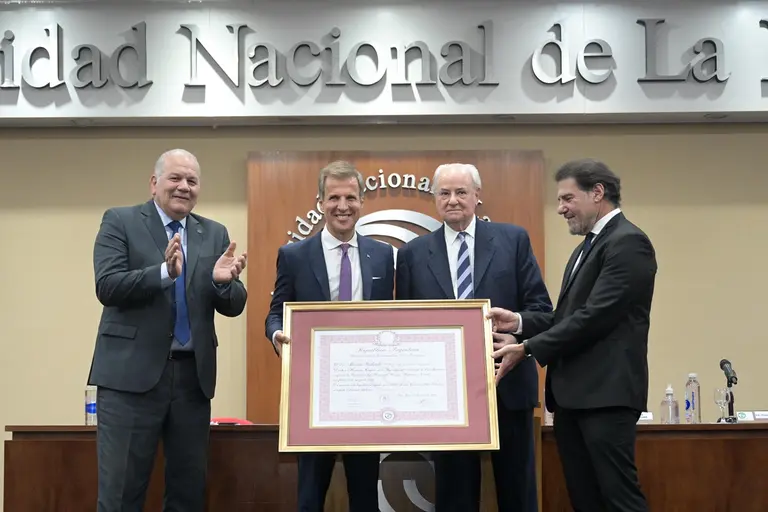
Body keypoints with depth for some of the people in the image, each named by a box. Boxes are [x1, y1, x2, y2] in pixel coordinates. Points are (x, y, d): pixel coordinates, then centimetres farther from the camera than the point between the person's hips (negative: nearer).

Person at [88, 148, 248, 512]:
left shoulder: (215, 234, 12)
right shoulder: (120, 221, 2)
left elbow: (233, 306, 7)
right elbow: (107, 287, -11)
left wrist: (222, 280, -15)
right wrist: (165, 272, -25)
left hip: (193, 375, 4)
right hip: (132, 372, -4)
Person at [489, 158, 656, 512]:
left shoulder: (628, 242, -11)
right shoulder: (589, 246, 21)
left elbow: (595, 316, -19)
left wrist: (528, 349, -15)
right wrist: (520, 322, 3)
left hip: (605, 393, -10)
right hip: (572, 395, 10)